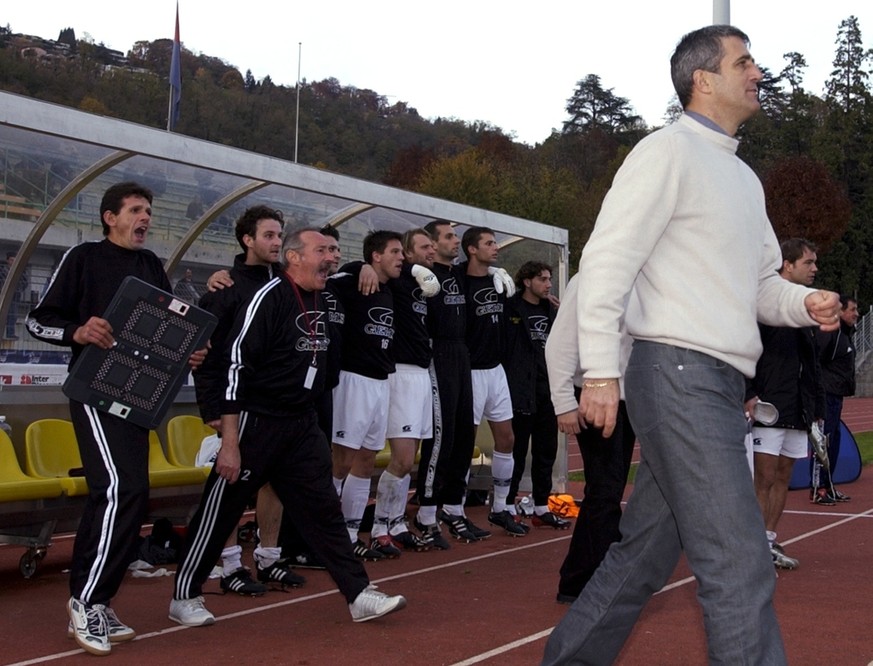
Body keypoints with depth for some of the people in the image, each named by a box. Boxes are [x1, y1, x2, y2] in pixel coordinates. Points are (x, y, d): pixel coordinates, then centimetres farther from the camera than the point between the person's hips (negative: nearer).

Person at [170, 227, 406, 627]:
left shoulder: (320, 299, 7)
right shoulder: (270, 297, -17)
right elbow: (236, 365, -20)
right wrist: (230, 442, -22)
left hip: (302, 425, 7)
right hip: (257, 423, -7)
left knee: (323, 508, 6)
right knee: (220, 511, 3)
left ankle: (359, 595, 8)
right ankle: (184, 597, 17)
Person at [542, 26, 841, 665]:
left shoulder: (744, 178, 23)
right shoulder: (670, 151, -5)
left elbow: (759, 283, 26)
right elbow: (607, 258, -13)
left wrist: (804, 302, 3)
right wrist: (601, 371, -20)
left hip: (720, 388, 9)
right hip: (680, 375, -9)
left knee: (645, 553, 14)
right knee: (740, 566, -12)